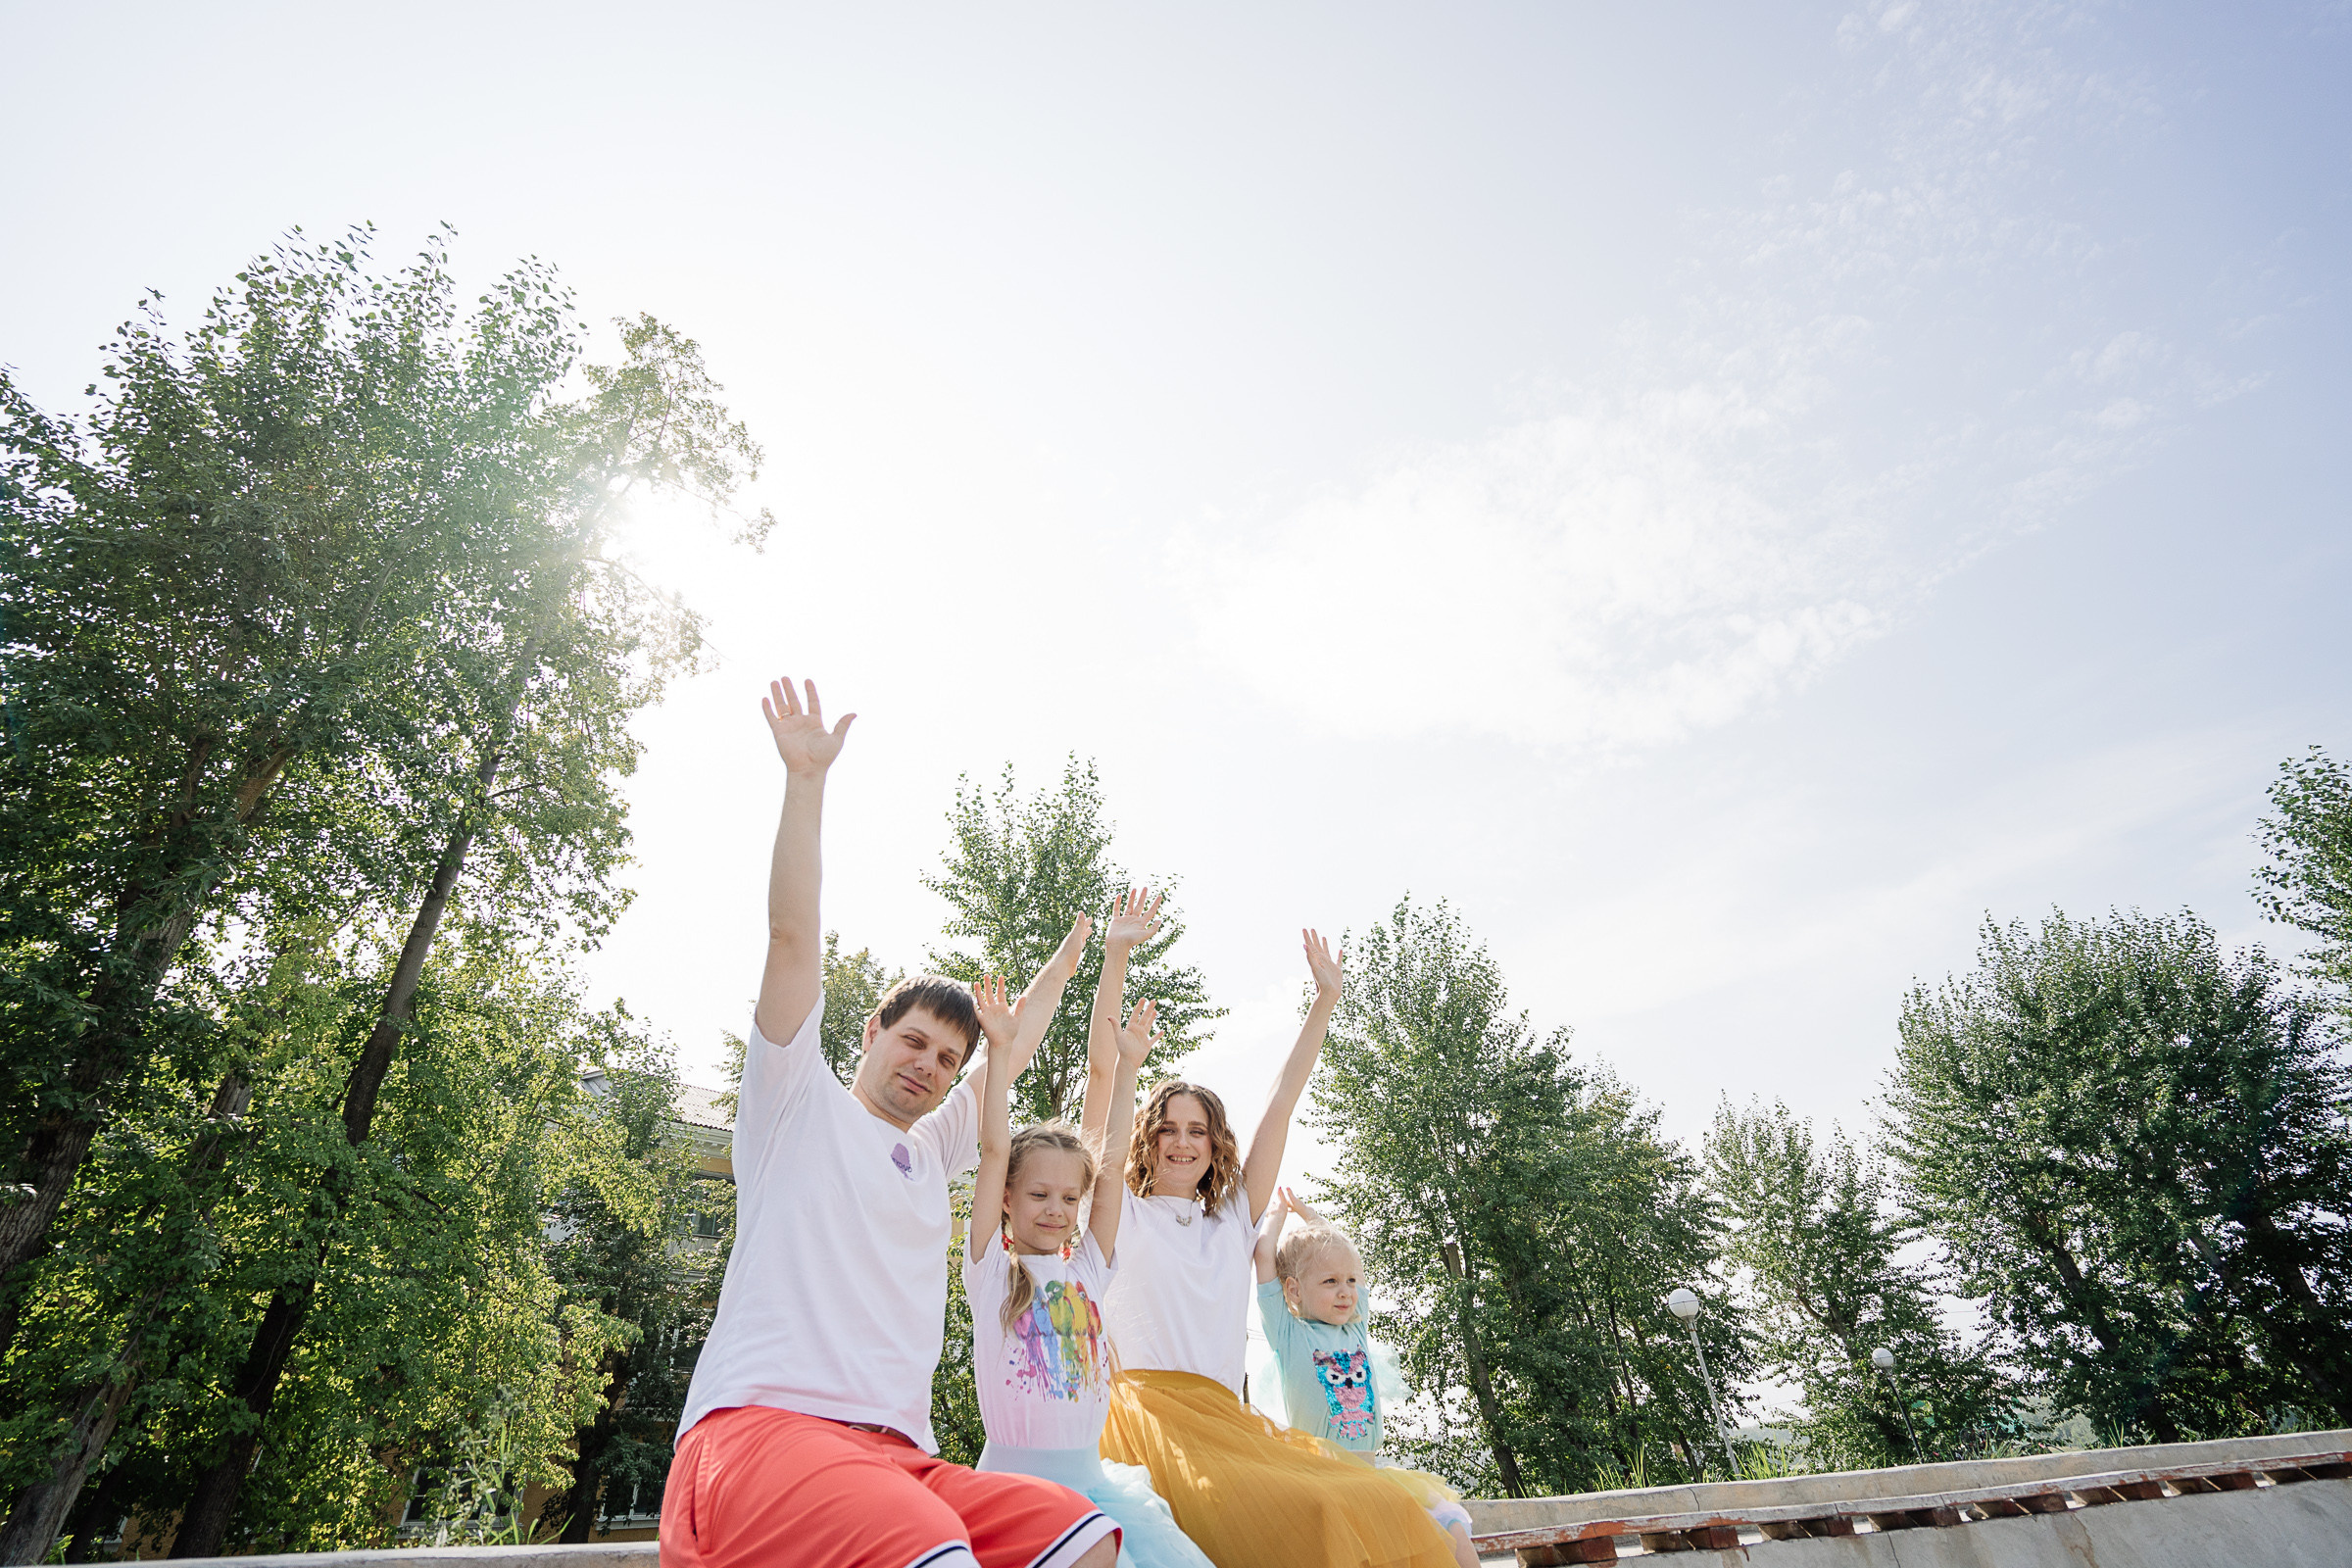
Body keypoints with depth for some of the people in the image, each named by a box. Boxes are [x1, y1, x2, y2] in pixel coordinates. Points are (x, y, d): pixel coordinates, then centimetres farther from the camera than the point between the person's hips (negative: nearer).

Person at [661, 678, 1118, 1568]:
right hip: (761, 1422, -7)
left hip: (894, 1453, 7)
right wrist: (806, 779, -1)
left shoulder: (931, 1150, 25)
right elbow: (793, 937, 1)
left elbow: (1013, 1051, 39)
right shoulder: (799, 1102, 9)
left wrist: (1069, 960, 46)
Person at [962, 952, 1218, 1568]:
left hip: (1092, 1475, 4)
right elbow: (995, 1151, -6)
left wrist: (1128, 1067, 9)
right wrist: (1002, 1051, -9)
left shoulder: (1087, 1267, 12)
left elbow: (1111, 1165, 9)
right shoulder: (993, 1269, 1)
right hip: (1014, 1474, -4)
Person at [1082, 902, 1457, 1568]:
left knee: (1384, 1511, -20)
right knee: (1299, 1514, -29)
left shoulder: (1234, 1220, 22)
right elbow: (1102, 1073, 2)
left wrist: (1326, 998, 19)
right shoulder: (1122, 1213, 12)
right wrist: (1115, 958, -4)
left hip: (1228, 1419, 5)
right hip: (1146, 1406, -4)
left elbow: (1282, 1102, 20)